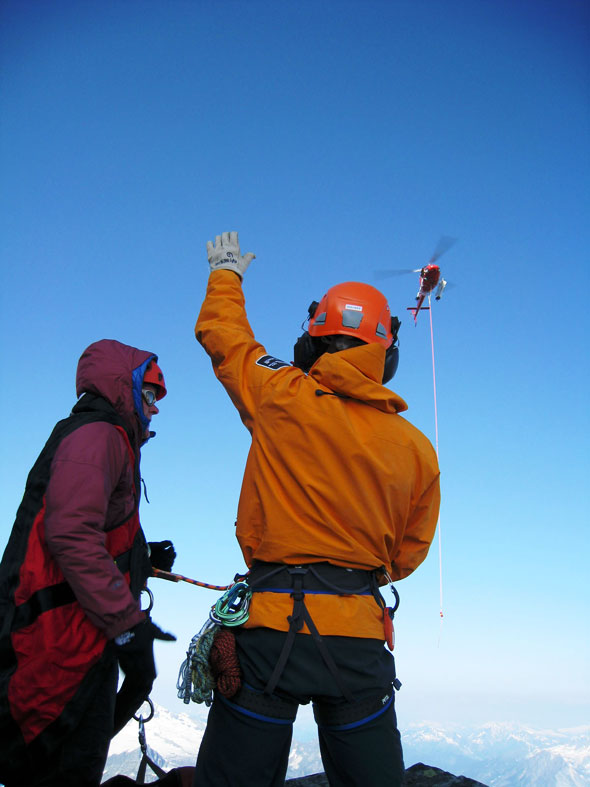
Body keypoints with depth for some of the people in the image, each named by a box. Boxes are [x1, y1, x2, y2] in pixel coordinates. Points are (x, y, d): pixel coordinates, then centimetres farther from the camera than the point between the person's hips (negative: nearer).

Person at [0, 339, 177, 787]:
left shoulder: (104, 440, 22)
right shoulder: (97, 435, -12)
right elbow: (71, 535, -25)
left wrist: (146, 561, 11)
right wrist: (129, 622, -24)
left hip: (87, 638, 11)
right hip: (67, 636, -11)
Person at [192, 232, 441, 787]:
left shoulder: (283, 398, -6)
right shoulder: (418, 449, 1)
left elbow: (220, 331, 11)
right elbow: (407, 554, 11)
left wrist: (226, 272, 30)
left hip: (272, 624, -2)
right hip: (360, 637, 3)